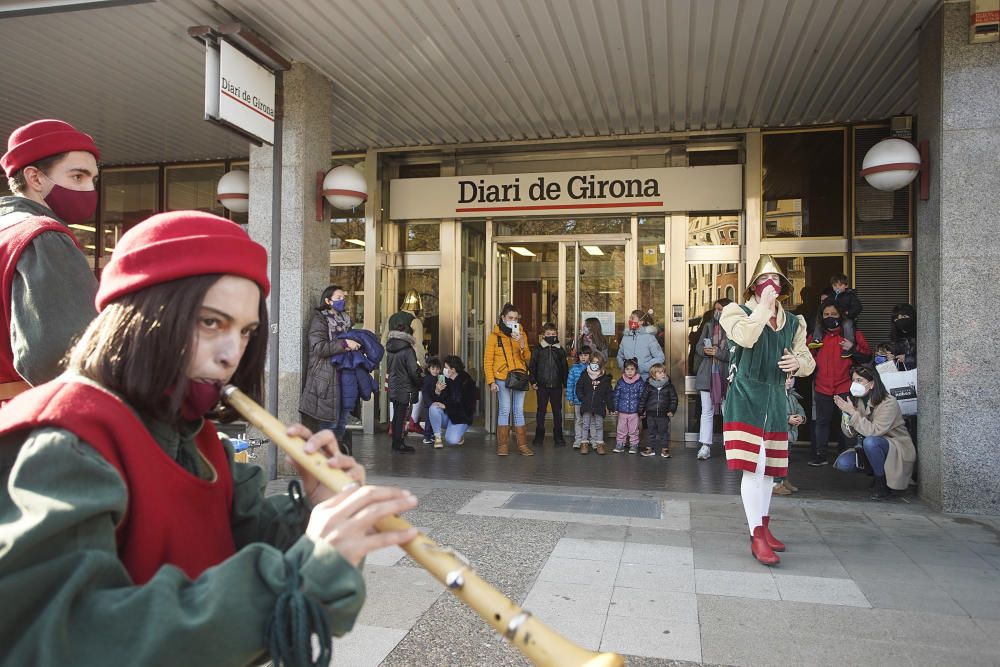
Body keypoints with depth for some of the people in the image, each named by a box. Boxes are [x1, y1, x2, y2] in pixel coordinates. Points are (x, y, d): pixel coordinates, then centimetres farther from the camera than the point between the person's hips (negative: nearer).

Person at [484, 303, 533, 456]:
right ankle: (502, 445, 1)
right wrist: (491, 382, -8)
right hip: (502, 378, -3)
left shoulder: (521, 334, 11)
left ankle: (522, 445, 9)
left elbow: (527, 358, 6)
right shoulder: (495, 335, 1)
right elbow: (488, 360, -1)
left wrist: (522, 346, -13)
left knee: (519, 411, 6)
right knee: (504, 410, -7)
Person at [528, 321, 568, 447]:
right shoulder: (537, 349, 0)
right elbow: (532, 366, 1)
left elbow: (565, 368, 11)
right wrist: (533, 381, -6)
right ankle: (539, 436, 13)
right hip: (542, 385, -2)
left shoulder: (560, 350, 7)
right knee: (541, 411, 6)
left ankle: (558, 436, 16)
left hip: (557, 385, 2)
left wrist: (566, 383, 5)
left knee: (557, 411, 7)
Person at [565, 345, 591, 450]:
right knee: (578, 420, 9)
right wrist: (570, 398, 0)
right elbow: (570, 383, 2)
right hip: (578, 399, 1)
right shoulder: (574, 368, -1)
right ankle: (578, 440, 17)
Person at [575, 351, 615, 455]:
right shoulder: (585, 375, 1)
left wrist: (611, 407, 1)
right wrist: (582, 398, -8)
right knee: (586, 425, 6)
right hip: (586, 406, 0)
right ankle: (584, 443, 14)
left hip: (599, 406, 0)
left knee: (599, 425, 6)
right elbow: (579, 388, 5)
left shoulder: (605, 378, 1)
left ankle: (600, 444, 13)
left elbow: (609, 394, 3)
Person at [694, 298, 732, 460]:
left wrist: (718, 353, -18)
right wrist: (706, 350, -10)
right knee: (706, 411, 4)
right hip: (707, 375, 4)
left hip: (725, 376, -4)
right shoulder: (708, 326, 10)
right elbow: (698, 346, 10)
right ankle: (705, 446, 6)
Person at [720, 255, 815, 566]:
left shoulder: (793, 322, 13)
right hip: (746, 397, -6)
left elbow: (808, 360, 17)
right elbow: (746, 337, -26)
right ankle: (757, 538, -3)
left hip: (775, 400, 6)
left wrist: (798, 361, -7)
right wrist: (764, 304, -18)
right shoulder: (739, 312, -3)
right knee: (753, 467, -10)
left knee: (769, 468, 15)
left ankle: (764, 527, 31)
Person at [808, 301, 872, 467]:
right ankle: (819, 456, 12)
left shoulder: (853, 335, 3)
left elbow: (867, 357, 0)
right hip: (822, 389, 2)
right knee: (821, 422, 6)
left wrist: (852, 349, -14)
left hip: (845, 388, -2)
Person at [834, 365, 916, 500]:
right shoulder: (857, 402, -1)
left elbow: (874, 431, -32)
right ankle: (875, 475, 12)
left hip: (898, 448, -6)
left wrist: (853, 412, -30)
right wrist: (846, 413, -21)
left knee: (870, 441, -35)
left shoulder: (889, 403, -20)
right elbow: (850, 434, -5)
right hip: (874, 448, 6)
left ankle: (883, 486, -17)